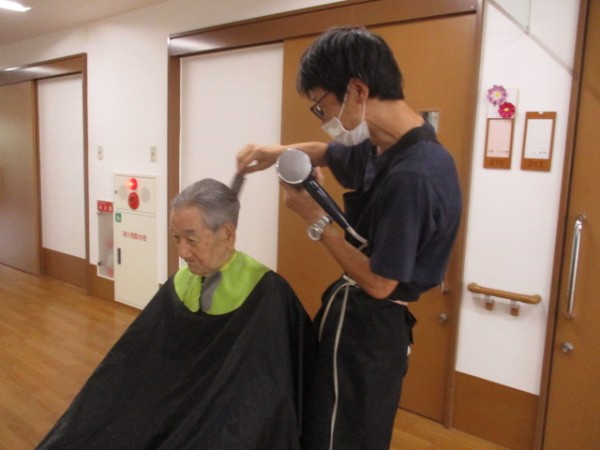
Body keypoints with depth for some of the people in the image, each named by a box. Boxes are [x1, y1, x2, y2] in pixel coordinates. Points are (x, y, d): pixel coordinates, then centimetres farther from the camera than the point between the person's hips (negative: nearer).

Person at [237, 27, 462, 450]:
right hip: (355, 314, 9)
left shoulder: (413, 176, -30)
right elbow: (328, 153, 21)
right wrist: (275, 153, 2)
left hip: (368, 326, -9)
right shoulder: (379, 146, -1)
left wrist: (316, 219, -17)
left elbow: (379, 282, -25)